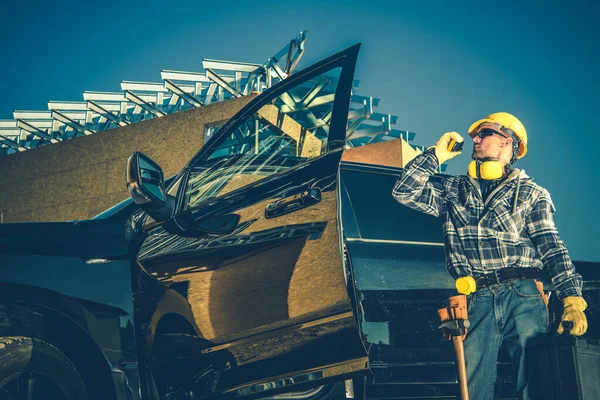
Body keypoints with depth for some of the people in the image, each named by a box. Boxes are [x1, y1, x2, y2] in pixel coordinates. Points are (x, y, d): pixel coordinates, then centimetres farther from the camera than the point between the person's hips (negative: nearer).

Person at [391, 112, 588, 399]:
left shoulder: (530, 193, 10)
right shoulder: (453, 190, 17)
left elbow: (552, 247, 3)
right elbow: (405, 192, 6)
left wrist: (572, 298, -8)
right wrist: (436, 155, 9)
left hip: (523, 297, -2)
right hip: (477, 303, 2)